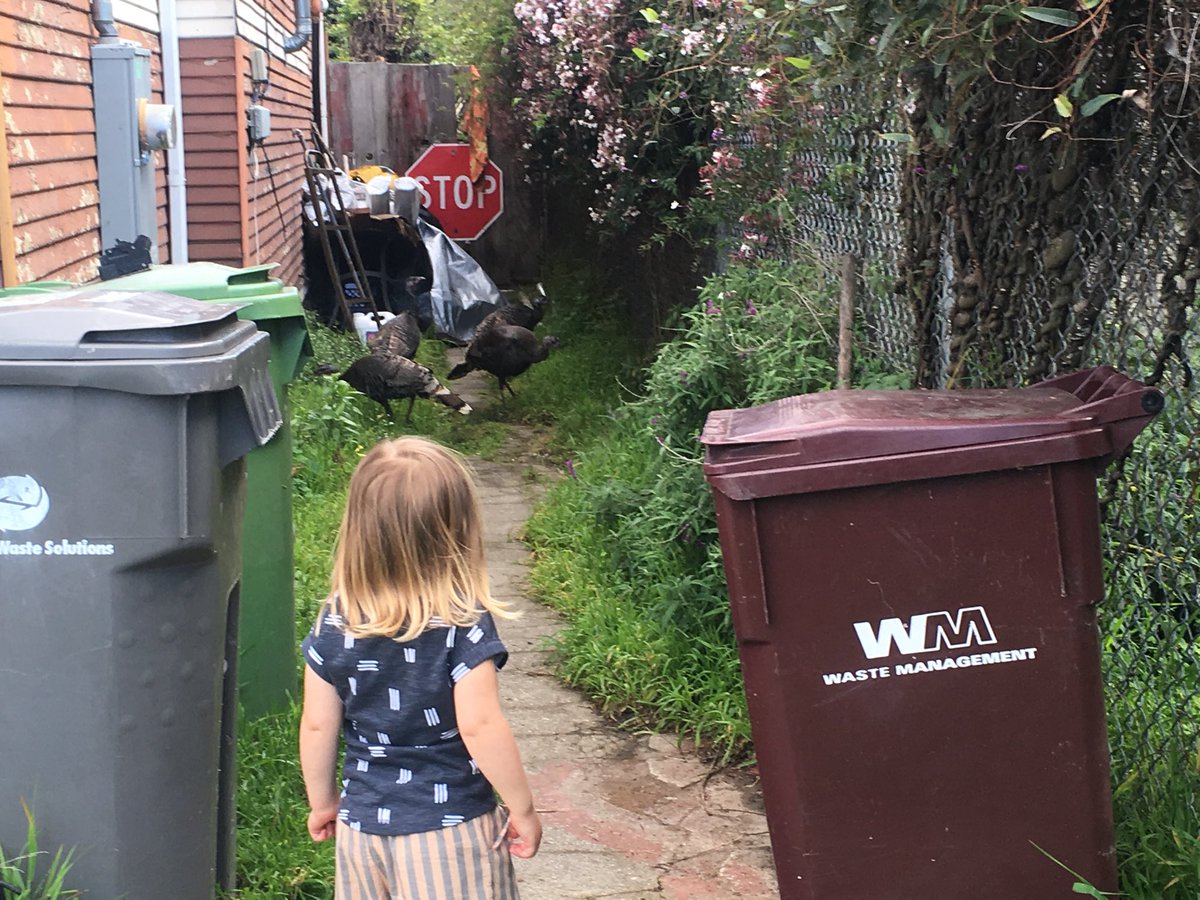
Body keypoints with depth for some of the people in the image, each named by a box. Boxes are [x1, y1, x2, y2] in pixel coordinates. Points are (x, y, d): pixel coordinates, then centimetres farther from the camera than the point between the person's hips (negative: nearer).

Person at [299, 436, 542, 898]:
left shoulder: (335, 622, -6)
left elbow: (317, 726, 0)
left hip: (361, 822, 4)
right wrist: (522, 807, -9)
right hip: (450, 826, -4)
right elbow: (479, 726, -21)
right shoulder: (463, 623, -18)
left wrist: (322, 803, 15)